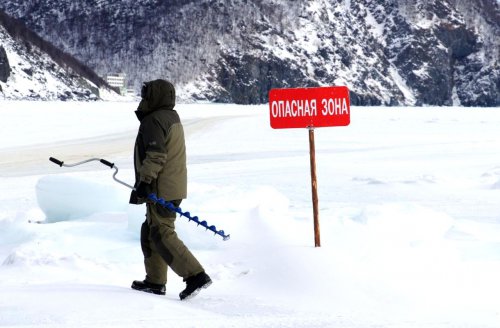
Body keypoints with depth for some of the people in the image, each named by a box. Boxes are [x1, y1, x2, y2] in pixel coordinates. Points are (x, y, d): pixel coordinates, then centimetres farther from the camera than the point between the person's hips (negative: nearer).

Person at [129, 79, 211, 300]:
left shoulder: (153, 121, -14)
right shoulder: (172, 118, 18)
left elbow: (156, 156, -24)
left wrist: (144, 182, -23)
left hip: (161, 190, -10)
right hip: (175, 187, 10)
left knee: (162, 234, -9)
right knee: (151, 232, 17)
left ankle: (196, 276, -16)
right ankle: (155, 282, 20)